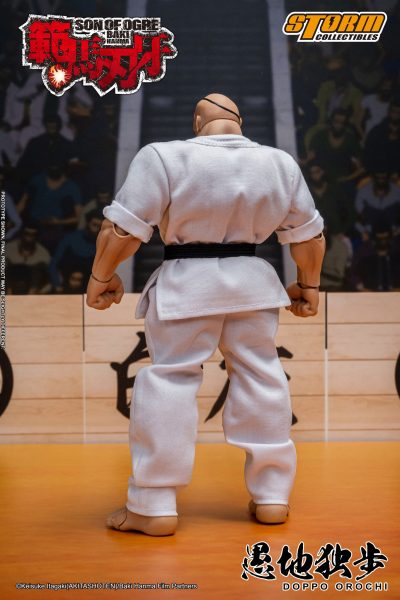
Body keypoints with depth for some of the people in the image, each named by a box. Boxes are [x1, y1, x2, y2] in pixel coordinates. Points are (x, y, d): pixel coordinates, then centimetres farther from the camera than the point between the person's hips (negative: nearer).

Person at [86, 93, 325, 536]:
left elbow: (123, 228, -12)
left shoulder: (164, 158, -10)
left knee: (169, 380, 2)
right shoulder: (280, 164, 3)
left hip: (186, 285, -3)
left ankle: (154, 506, 3)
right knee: (260, 378, 13)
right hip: (253, 284, 4)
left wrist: (101, 276, 1)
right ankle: (271, 495, 18)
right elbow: (308, 235, 9)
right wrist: (308, 285, 21)